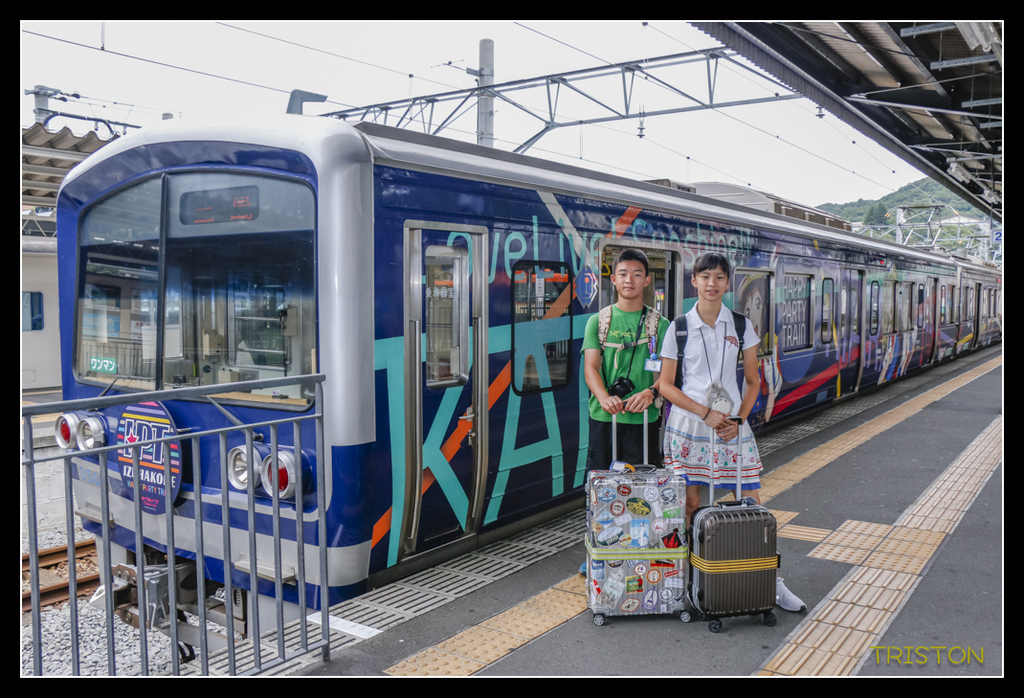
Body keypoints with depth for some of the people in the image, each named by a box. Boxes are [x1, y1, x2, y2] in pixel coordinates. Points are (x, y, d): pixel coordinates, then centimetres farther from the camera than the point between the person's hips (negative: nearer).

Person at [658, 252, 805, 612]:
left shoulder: (741, 326, 5)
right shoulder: (679, 328, -1)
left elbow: (753, 381, 10)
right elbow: (666, 385, -1)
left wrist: (739, 419, -5)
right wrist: (706, 412, -11)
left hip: (732, 423, 2)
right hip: (688, 423, -1)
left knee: (751, 503, 2)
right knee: (690, 506, 3)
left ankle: (770, 581, 15)